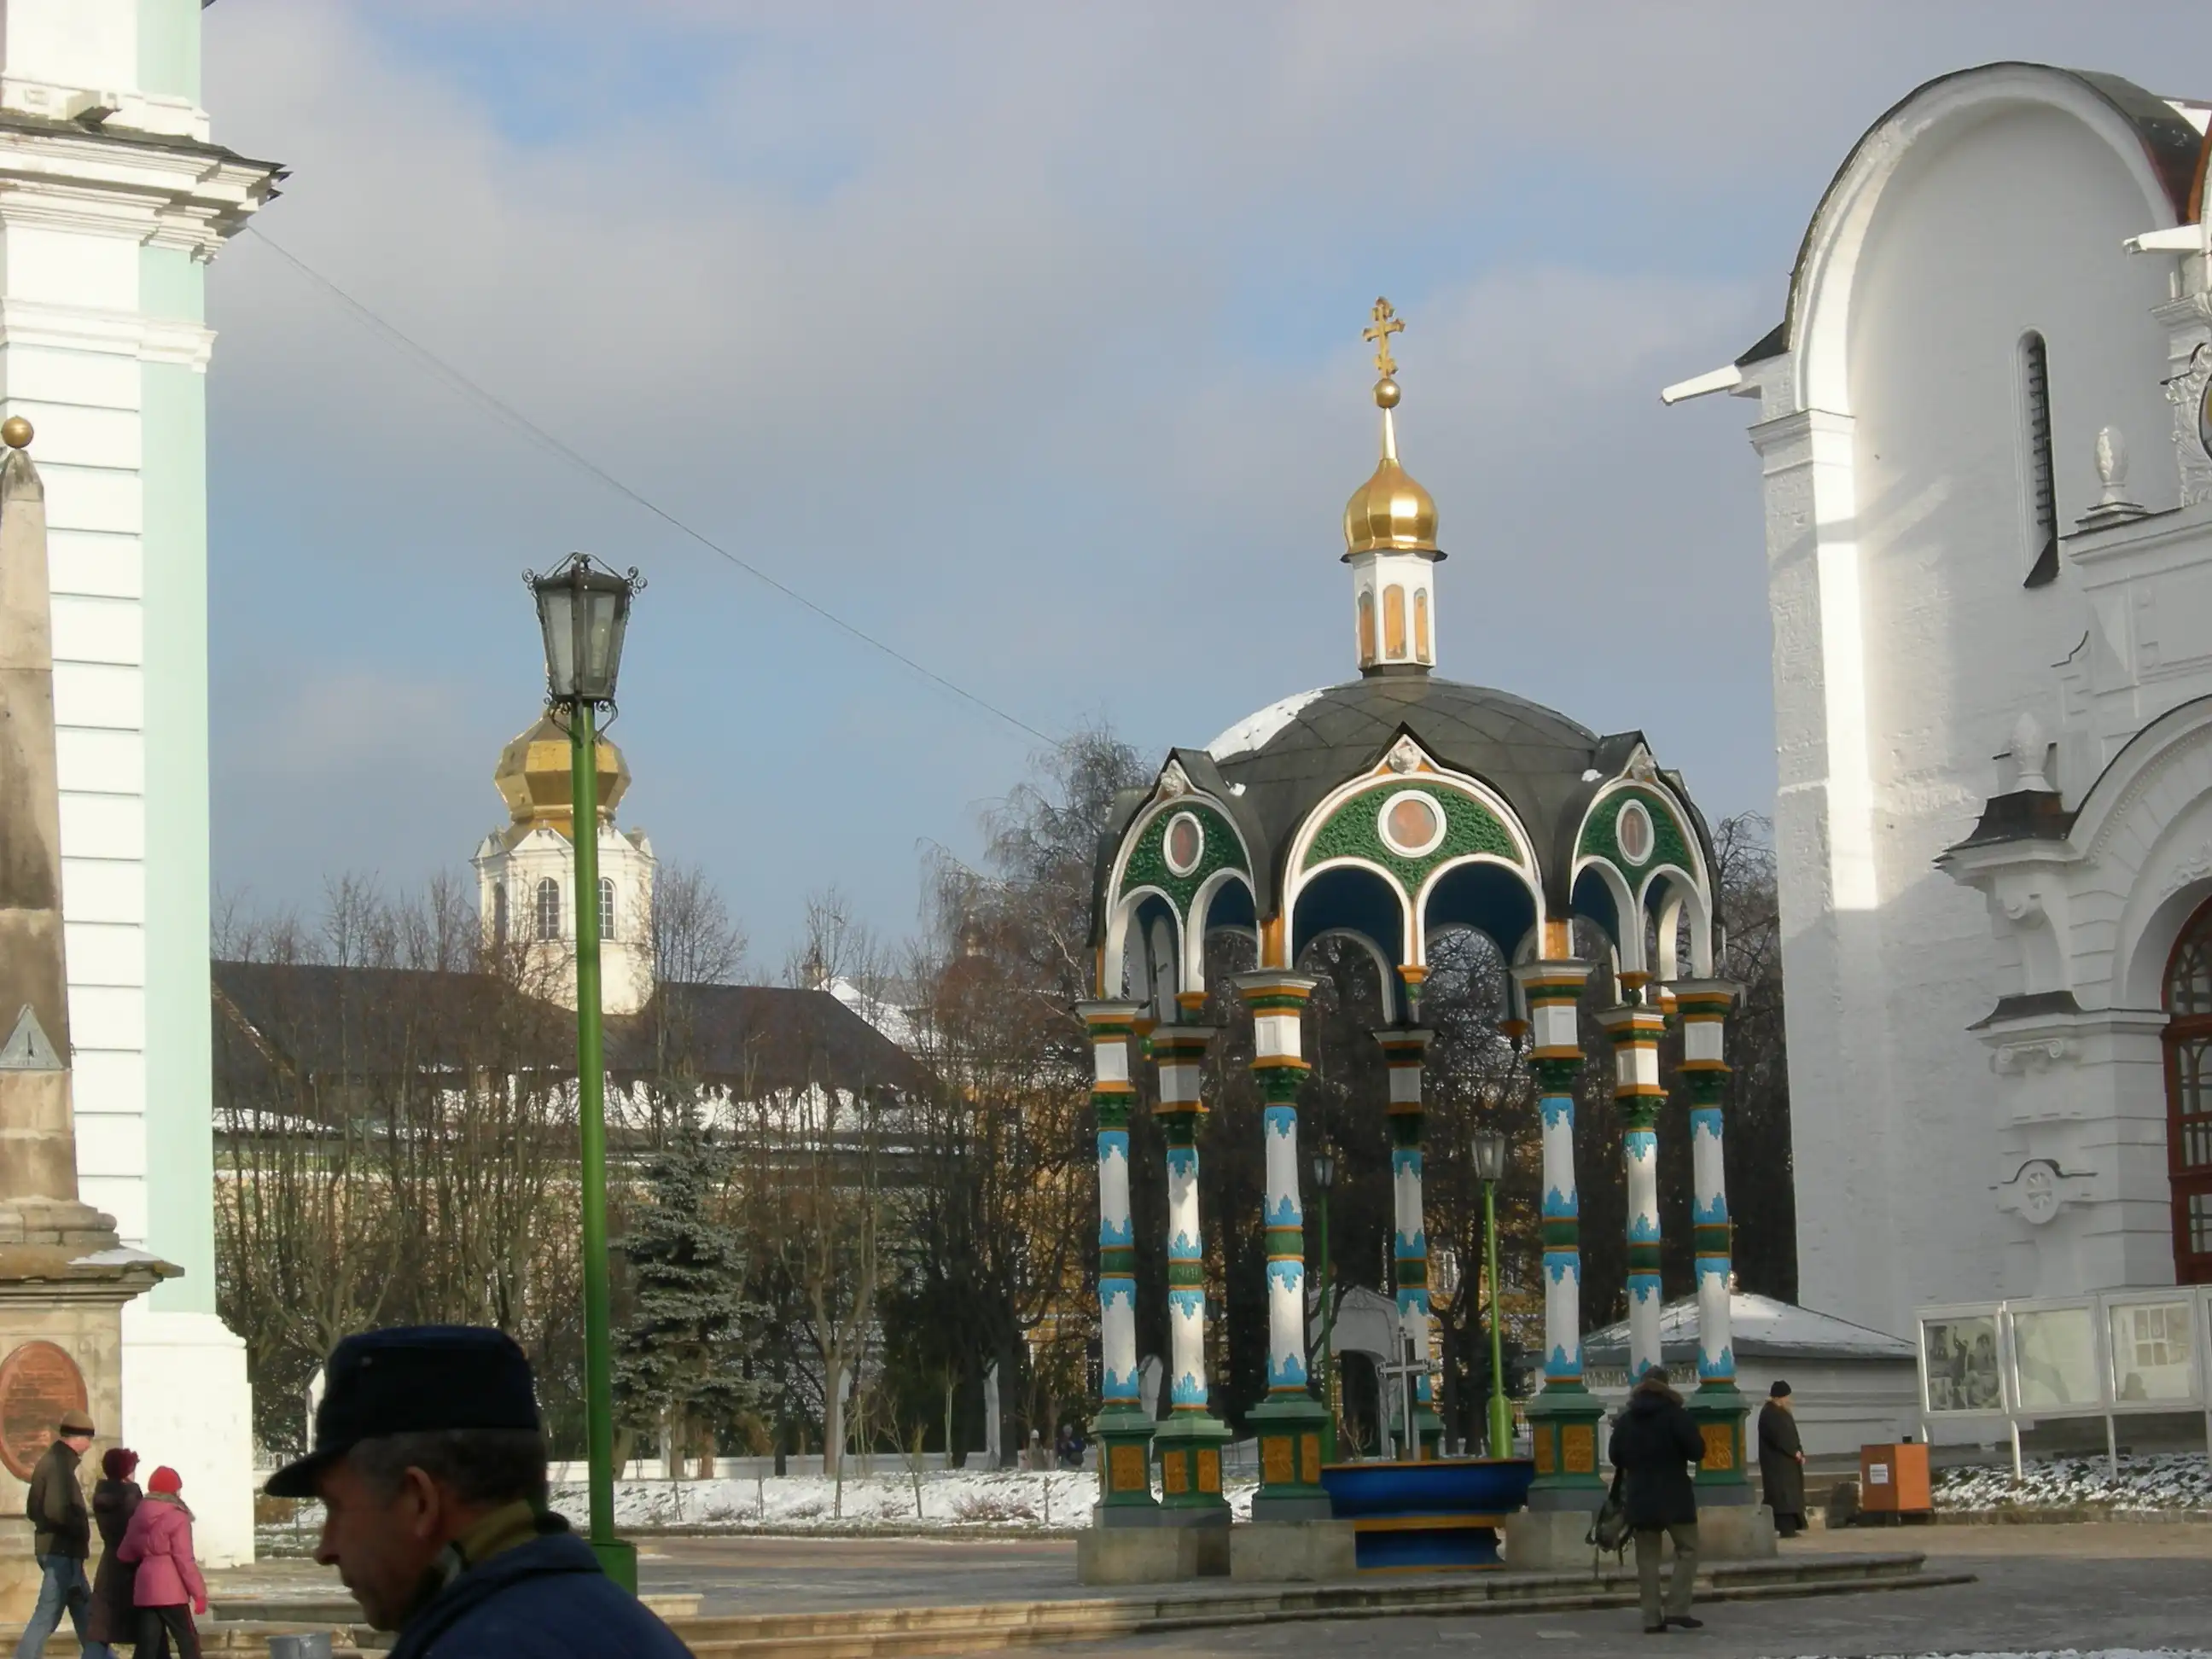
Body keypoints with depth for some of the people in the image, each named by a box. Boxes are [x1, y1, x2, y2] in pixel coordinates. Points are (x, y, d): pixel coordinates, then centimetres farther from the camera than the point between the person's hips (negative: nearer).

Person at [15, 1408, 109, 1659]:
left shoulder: (50, 1460, 14)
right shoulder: (61, 1463, -16)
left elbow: (33, 1509, 19)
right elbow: (56, 1510, -26)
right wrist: (81, 1530, -12)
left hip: (57, 1549, 10)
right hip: (62, 1552, -10)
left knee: (84, 1614, 15)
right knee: (47, 1616, -7)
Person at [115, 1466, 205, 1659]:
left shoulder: (139, 1516, 11)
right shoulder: (177, 1518, -9)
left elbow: (124, 1554, 18)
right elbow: (184, 1559, -13)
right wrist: (198, 1592, -9)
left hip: (145, 1588, 6)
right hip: (170, 1589, -6)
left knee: (148, 1643, 7)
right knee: (187, 1639, 2)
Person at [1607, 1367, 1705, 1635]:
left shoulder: (1625, 1420, 8)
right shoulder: (1675, 1414, -7)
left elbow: (1615, 1457, 14)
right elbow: (1697, 1451, -11)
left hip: (1639, 1499, 4)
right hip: (1675, 1497, -4)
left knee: (1647, 1558, 5)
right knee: (1687, 1549, 5)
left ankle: (1652, 1618, 0)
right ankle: (1676, 1608, -7)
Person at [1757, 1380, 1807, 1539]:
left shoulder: (1782, 1412, 16)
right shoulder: (1769, 1414, -13)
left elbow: (1790, 1435, 15)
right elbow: (1778, 1436, -20)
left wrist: (1799, 1452, 1)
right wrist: (1795, 1452, -16)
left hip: (1787, 1460, 10)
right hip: (1777, 1461, -10)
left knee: (1789, 1493, 6)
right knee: (1783, 1493, -13)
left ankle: (1788, 1527, 6)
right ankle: (1785, 1528, -16)